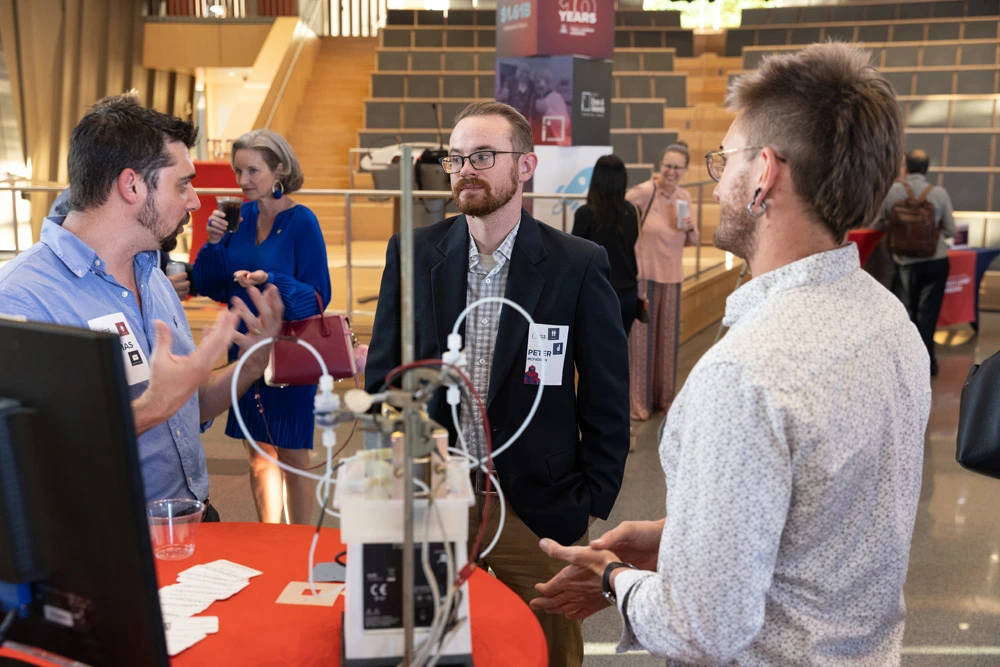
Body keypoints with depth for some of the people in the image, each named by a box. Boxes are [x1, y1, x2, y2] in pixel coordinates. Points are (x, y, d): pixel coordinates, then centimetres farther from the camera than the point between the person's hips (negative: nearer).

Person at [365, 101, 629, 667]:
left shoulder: (579, 265, -6)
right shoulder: (413, 254, 0)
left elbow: (607, 402, -2)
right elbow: (382, 376, 6)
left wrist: (590, 506, -4)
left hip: (538, 513, -1)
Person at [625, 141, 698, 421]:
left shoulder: (684, 197, 6)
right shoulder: (644, 192, -13)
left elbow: (692, 241, 14)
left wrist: (690, 228, -7)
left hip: (672, 277, 5)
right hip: (644, 274, -5)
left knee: (667, 338, 12)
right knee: (641, 338, -1)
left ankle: (663, 398, 25)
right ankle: (638, 402, 9)